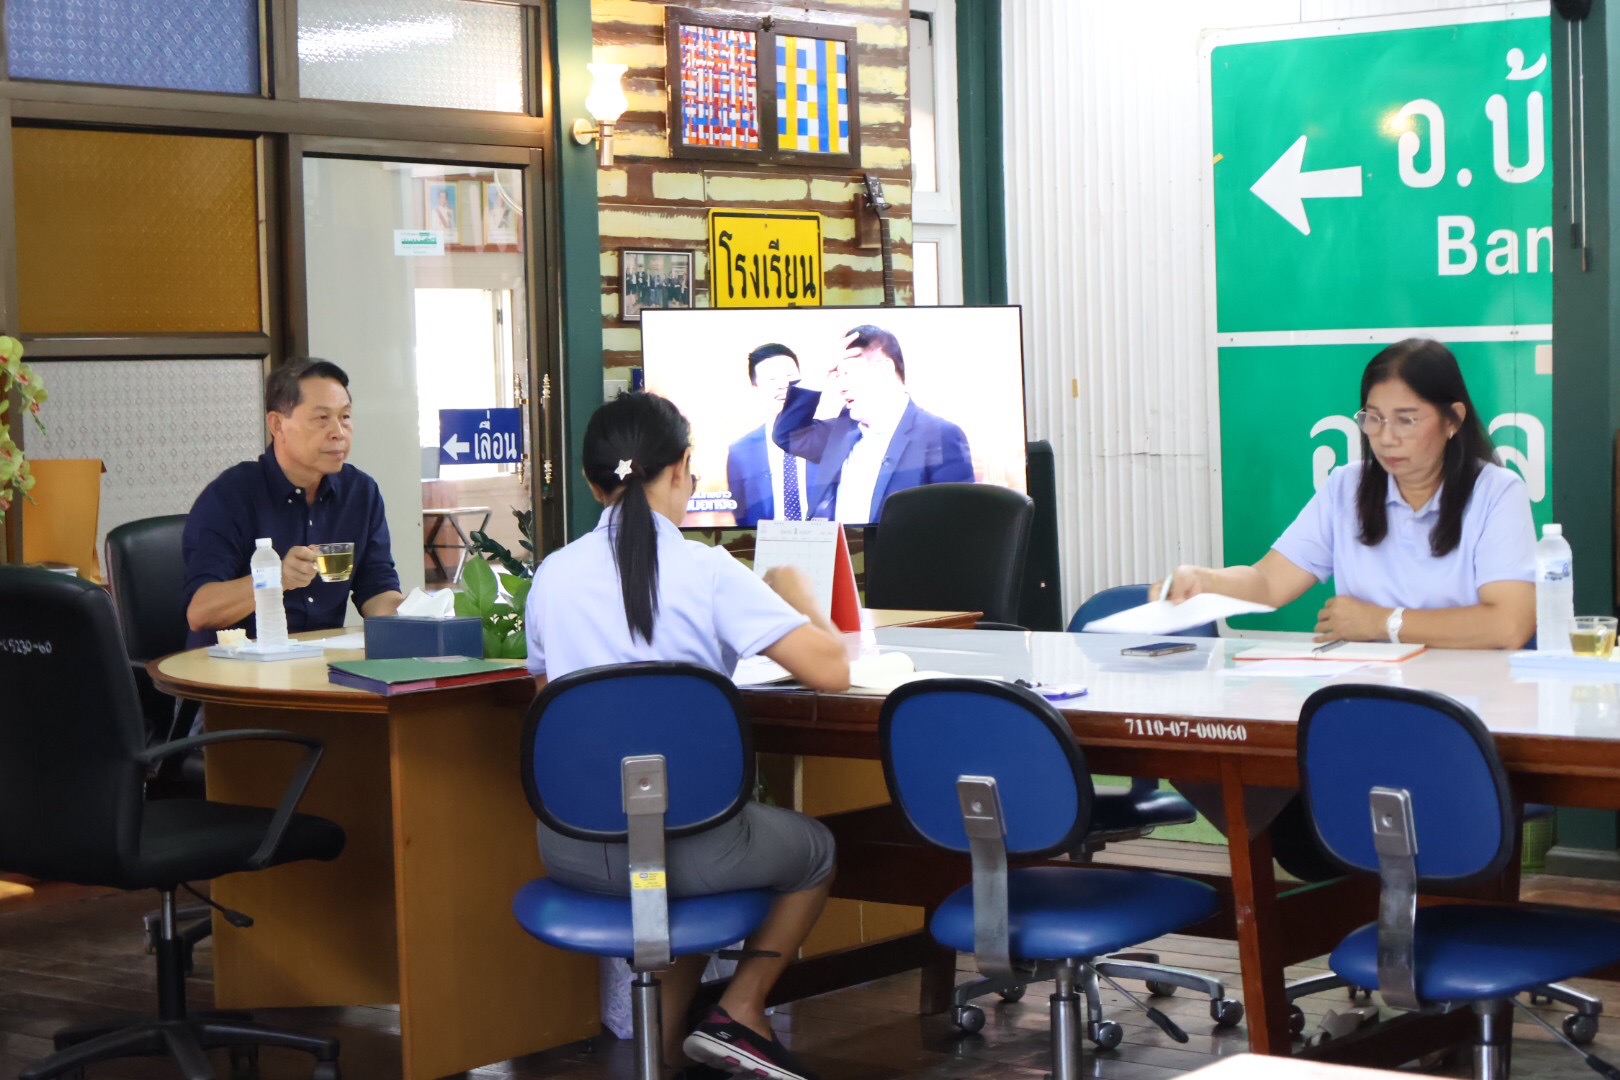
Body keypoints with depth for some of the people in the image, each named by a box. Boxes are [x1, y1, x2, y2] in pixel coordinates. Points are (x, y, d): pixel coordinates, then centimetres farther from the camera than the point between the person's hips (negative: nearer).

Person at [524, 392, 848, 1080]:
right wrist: (796, 597, 5)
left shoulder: (552, 576, 2)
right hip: (683, 848, -4)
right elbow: (830, 669, -14)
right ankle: (740, 1012, 19)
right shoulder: (707, 573, -11)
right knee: (815, 849, 26)